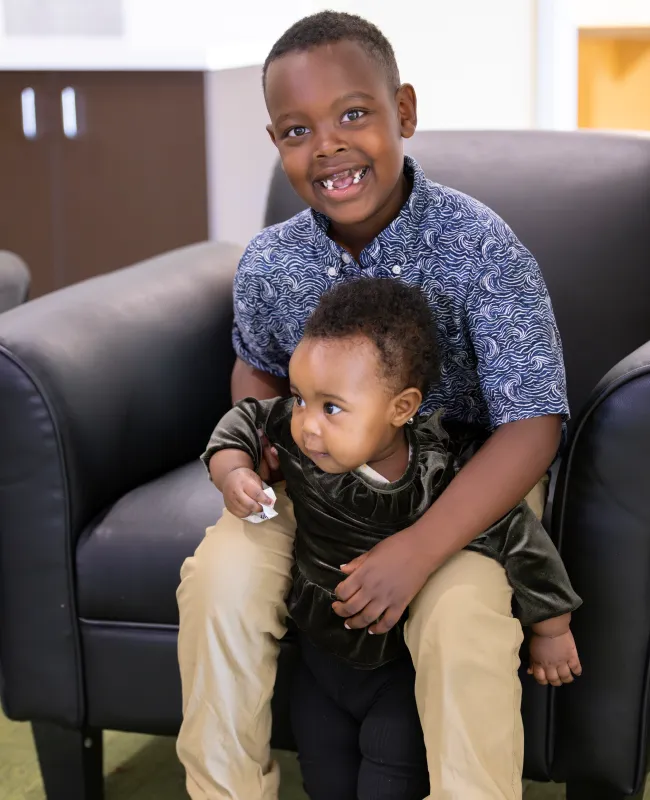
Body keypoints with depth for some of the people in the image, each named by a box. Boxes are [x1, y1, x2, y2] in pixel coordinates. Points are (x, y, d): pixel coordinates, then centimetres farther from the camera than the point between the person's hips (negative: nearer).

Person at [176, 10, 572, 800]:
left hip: (465, 486, -3)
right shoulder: (268, 263, -10)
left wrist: (418, 550, -34)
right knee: (218, 578, -19)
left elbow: (531, 427, -25)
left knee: (461, 617, -31)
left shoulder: (480, 247, -23)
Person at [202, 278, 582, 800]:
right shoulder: (298, 440, -20)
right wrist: (232, 472, -22)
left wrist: (552, 631, -6)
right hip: (322, 653, 4)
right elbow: (244, 420, 0)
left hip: (403, 667, -4)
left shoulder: (444, 477, -29)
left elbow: (519, 540, -17)